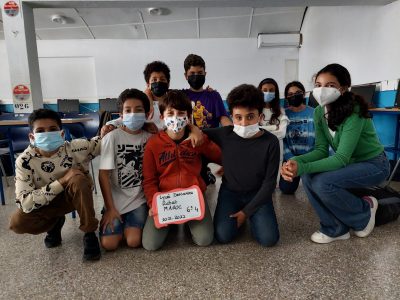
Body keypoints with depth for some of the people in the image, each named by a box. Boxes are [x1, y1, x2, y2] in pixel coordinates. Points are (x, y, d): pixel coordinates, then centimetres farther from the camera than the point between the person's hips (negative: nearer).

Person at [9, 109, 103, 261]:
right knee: (17, 223, -25)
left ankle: (90, 233, -16)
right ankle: (56, 223, 9)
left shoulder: (75, 148, -24)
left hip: (77, 197, -1)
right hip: (45, 204, 1)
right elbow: (25, 202, -28)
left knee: (78, 178, -33)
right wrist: (62, 181, -34)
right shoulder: (24, 161, -22)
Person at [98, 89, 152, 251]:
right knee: (109, 243, -11)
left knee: (134, 241, -14)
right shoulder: (112, 137, -11)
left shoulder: (150, 138, -1)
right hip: (116, 200, -1)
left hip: (139, 199, 1)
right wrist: (110, 208, -11)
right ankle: (120, 223, 20)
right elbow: (103, 175, -11)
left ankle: (128, 224, 19)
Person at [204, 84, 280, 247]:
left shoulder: (270, 141, -16)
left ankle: (250, 216, 15)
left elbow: (269, 182, -11)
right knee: (223, 236, -18)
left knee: (268, 239, -16)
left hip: (257, 194, 0)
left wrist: (246, 211, -13)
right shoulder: (225, 134, -14)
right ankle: (235, 214, 15)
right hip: (230, 191, 1)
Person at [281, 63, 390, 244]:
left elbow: (341, 158, -33)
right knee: (308, 177, -19)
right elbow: (321, 150, -12)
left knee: (323, 183, -29)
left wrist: (302, 167, -45)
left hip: (373, 165, -6)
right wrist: (296, 161, -32)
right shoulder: (319, 111, -8)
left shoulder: (354, 112, -28)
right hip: (349, 162, 6)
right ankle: (336, 228, -1)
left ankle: (364, 212, 2)